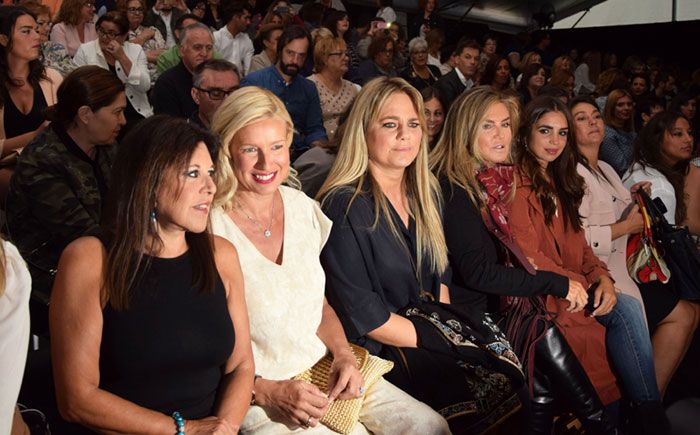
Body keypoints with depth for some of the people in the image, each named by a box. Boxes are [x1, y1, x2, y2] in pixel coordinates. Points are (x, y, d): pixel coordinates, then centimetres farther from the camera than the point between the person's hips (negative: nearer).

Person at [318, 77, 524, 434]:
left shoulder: (425, 193, 9)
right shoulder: (344, 207, -16)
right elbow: (362, 314, -17)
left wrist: (447, 327, 0)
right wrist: (441, 342, -14)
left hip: (429, 321, 8)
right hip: (378, 348, -7)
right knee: (498, 383, -21)